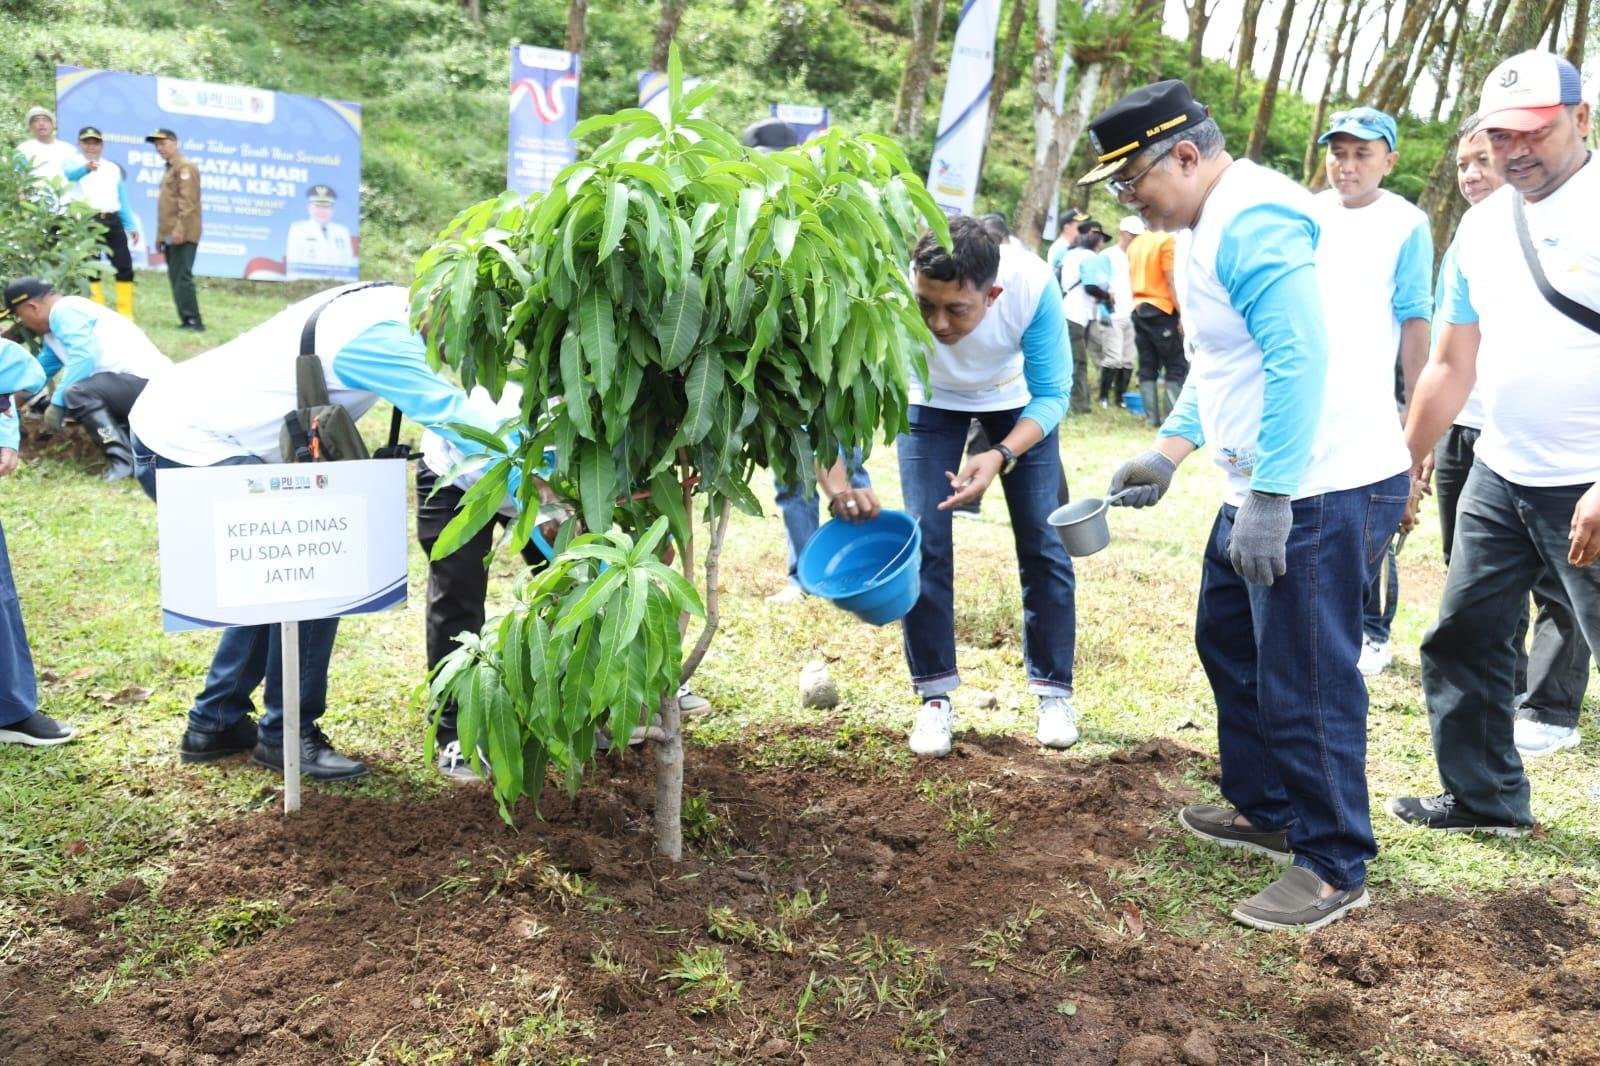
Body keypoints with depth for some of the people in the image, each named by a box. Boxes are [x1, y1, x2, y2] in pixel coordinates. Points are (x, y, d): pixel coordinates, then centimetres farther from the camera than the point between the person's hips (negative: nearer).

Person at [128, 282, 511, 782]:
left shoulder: (386, 303, 7)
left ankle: (214, 723, 27)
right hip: (185, 450, -10)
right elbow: (452, 416, -28)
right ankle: (285, 736, 3)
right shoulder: (380, 338, -23)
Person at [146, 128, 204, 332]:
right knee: (175, 278, 8)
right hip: (169, 236, 10)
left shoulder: (184, 167, -6)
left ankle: (193, 321, -13)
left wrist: (180, 228, -25)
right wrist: (161, 235, 22)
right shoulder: (169, 169, 23)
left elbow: (187, 200, -17)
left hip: (182, 235, -10)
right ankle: (187, 320, 9)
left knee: (182, 277, -13)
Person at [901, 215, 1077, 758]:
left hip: (1019, 400, 0)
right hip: (933, 401, 0)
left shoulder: (1032, 285, -38)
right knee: (925, 543, -8)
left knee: (1041, 542, -2)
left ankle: (1054, 692, 14)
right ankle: (934, 696, 7)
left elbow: (1052, 395, -26)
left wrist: (1002, 456, -43)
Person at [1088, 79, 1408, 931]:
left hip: (1324, 491, -11)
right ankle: (1265, 811, 36)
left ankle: (1335, 869, 12)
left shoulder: (1252, 222, -19)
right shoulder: (1208, 230, 15)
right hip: (1265, 486, 11)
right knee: (1229, 645, 21)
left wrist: (1268, 501, -27)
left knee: (1302, 686, -4)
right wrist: (1165, 455, 14)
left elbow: (1298, 360, -27)